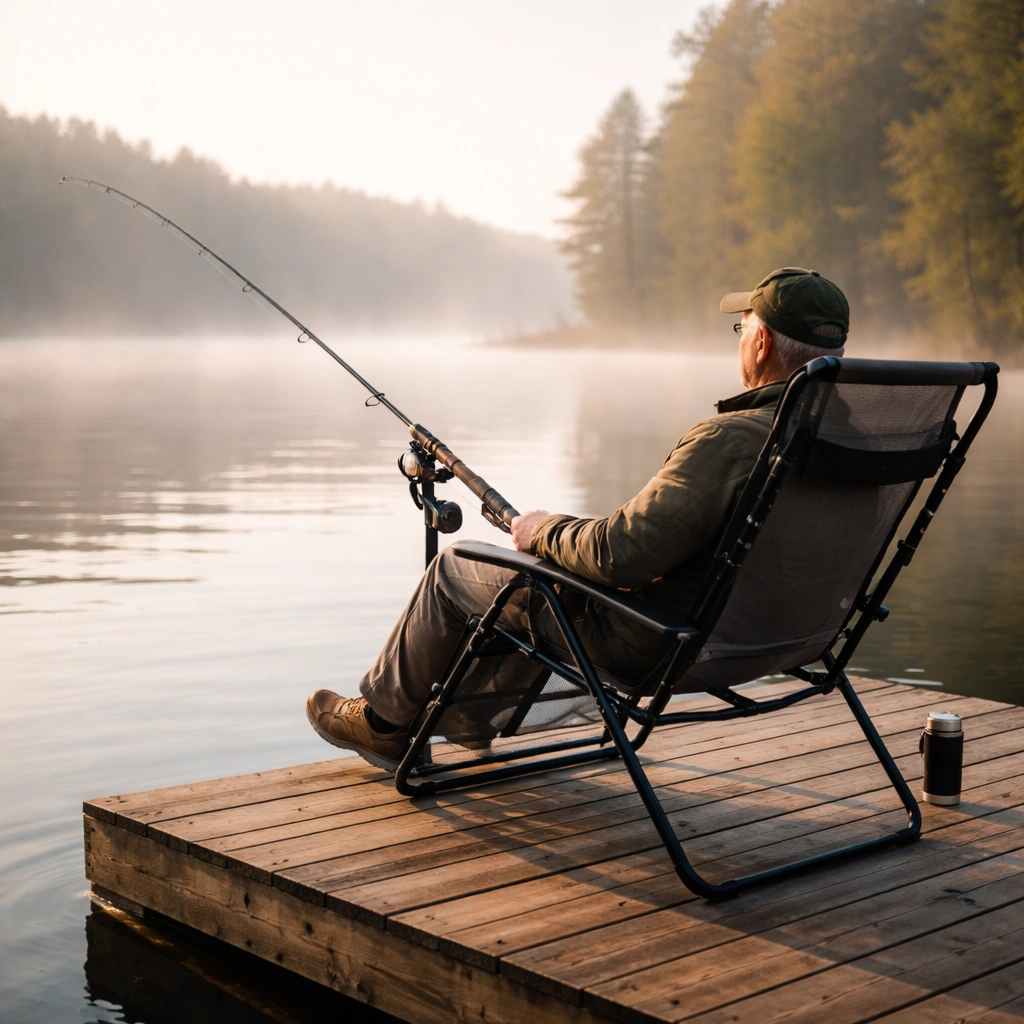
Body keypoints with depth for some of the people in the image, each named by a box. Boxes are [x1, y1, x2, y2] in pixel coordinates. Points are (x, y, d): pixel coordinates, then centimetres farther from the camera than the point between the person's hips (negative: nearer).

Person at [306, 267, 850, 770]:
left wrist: (543, 530, -11)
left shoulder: (730, 440, -32)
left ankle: (382, 720, 33)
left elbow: (619, 555, -32)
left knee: (453, 570, 12)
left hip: (656, 643, -9)